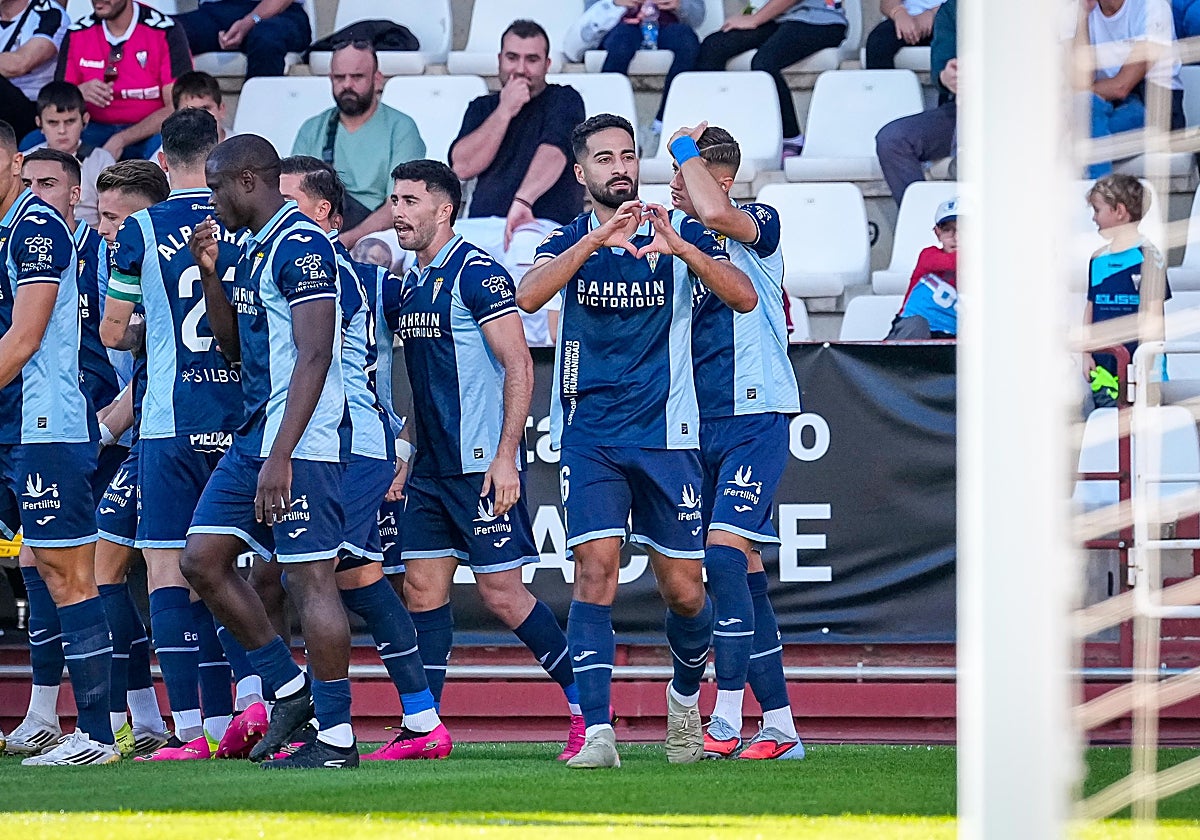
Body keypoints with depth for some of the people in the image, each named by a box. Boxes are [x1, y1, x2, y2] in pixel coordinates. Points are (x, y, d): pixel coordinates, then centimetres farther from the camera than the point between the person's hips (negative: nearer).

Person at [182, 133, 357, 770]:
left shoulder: (300, 246, -15)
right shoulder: (253, 249, 16)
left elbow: (315, 357, -22)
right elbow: (234, 346, 25)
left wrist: (281, 456, -26)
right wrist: (209, 273, 10)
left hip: (298, 443, -10)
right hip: (254, 437, 10)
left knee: (310, 579, -7)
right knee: (202, 560, 9)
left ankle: (336, 737, -3)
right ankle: (288, 689, 17)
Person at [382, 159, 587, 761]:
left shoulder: (477, 273, -12)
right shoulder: (407, 287, 14)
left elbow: (518, 366, -16)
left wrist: (505, 458, -21)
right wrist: (410, 461, 18)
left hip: (482, 464, -8)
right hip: (433, 470, 8)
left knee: (501, 593, -7)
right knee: (422, 589, 4)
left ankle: (586, 705, 3)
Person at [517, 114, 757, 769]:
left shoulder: (681, 234, 1)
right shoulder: (572, 240, 3)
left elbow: (744, 298, -12)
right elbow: (528, 297, -17)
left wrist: (681, 247, -28)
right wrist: (595, 240, -30)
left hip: (665, 435, 0)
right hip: (589, 438, 0)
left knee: (683, 590, 4)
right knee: (596, 571, -16)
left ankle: (685, 693, 34)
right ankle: (596, 732, -18)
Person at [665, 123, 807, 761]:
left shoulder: (761, 226, -6)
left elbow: (716, 213, -29)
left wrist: (685, 148, -12)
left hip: (756, 416, -7)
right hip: (702, 425, 7)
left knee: (725, 550, -19)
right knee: (743, 573, 7)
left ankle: (727, 718, -21)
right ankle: (780, 727, 11)